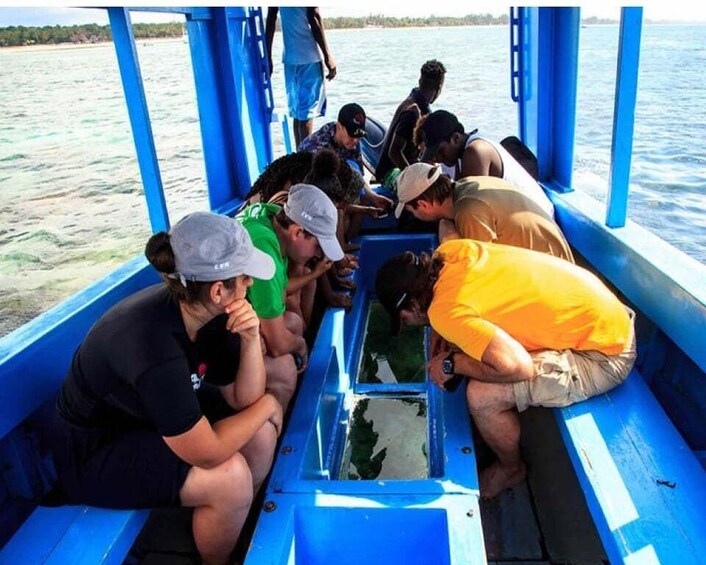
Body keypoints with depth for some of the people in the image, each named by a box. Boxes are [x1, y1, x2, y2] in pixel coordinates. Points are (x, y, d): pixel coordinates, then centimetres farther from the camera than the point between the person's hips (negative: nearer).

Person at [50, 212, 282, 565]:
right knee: (230, 475, -23)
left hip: (153, 414, 8)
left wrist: (251, 339, -24)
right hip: (95, 452, -8)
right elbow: (208, 453, -31)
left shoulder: (208, 311, -14)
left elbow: (242, 399, -8)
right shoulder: (155, 346, -37)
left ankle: (242, 526, 22)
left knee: (262, 430, -2)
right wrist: (266, 405, -17)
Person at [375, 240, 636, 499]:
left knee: (482, 396, -20)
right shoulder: (450, 250, -3)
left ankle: (511, 468, 11)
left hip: (604, 354, -9)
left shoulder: (446, 311, -26)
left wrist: (451, 363, -19)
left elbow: (518, 367, -35)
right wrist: (441, 329, 8)